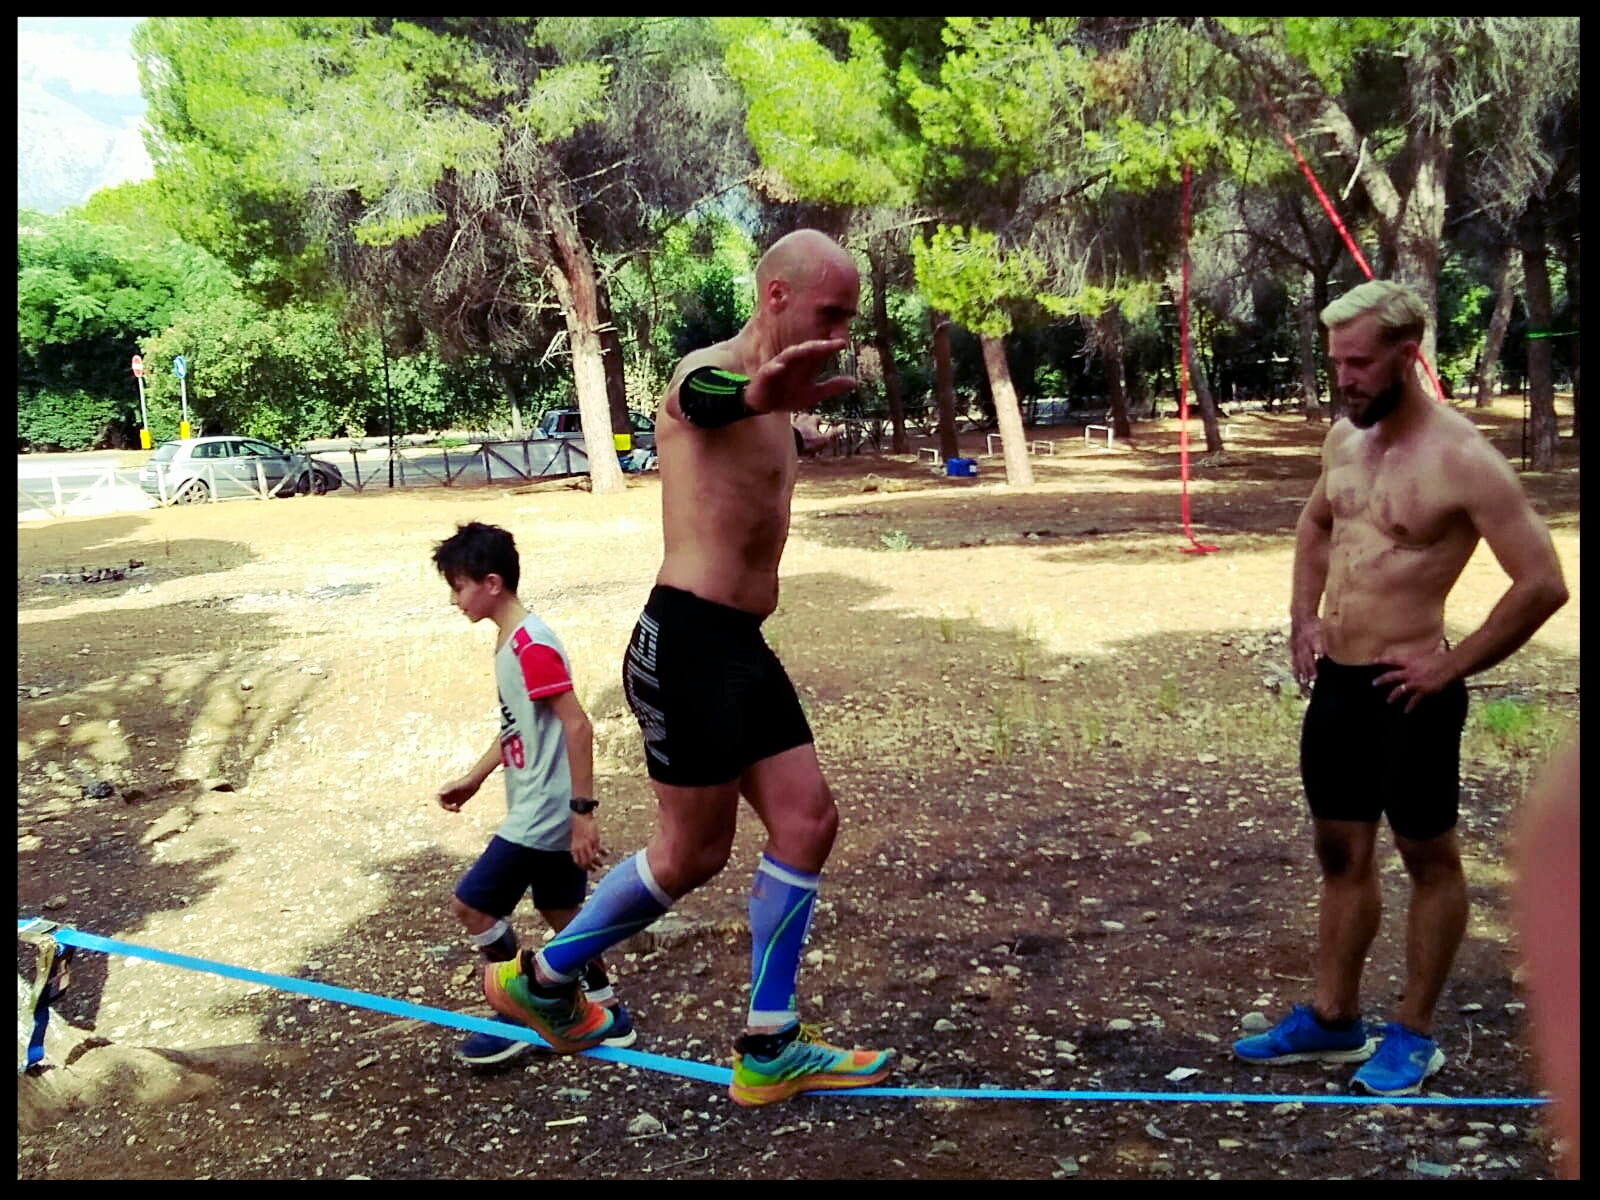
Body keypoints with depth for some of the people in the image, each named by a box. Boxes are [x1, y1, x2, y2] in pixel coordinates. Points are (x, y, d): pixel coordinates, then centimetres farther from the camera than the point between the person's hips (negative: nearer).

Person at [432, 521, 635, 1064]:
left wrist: (583, 810, -23)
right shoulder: (511, 643, 11)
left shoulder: (532, 646, -20)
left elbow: (577, 726, -23)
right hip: (543, 814, 10)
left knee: (471, 903, -2)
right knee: (561, 913, 16)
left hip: (543, 816, -10)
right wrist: (473, 778, 25)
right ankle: (606, 1015, 27)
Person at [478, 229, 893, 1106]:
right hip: (688, 646, -9)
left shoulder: (768, 396, 16)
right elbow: (698, 398, -42)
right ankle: (538, 979, 24)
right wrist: (754, 394, -65)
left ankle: (769, 1050, 14)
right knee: (692, 854, 2)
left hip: (740, 646, 9)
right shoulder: (714, 371, -15)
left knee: (808, 821, 5)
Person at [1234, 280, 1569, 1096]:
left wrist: (1453, 665, -15)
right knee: (1341, 852, 16)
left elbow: (1542, 583, -19)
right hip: (1335, 681, 7)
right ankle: (1333, 1018, 29)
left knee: (1429, 859, 9)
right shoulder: (1344, 438, 5)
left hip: (1406, 690, -7)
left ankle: (1413, 1035, 22)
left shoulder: (1461, 461, -18)